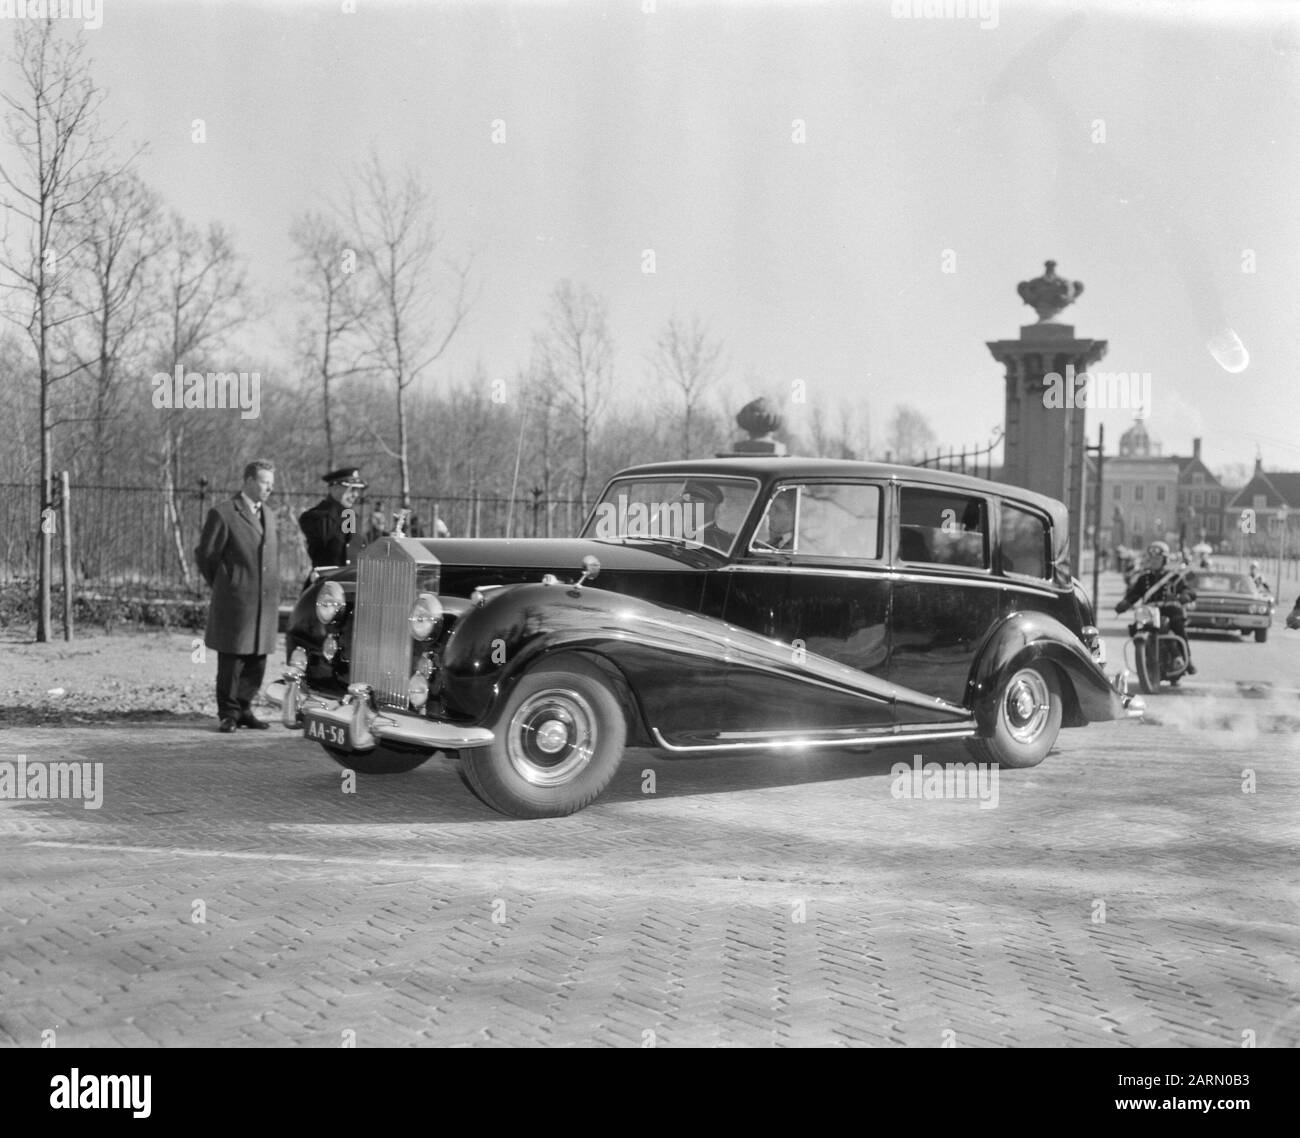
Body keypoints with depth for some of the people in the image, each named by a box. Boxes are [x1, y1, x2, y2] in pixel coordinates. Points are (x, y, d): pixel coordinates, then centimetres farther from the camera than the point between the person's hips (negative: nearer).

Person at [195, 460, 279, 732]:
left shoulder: (268, 515, 16)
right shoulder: (223, 514, -7)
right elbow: (205, 555, -2)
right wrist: (222, 586, 6)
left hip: (265, 602, 6)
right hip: (235, 602, -6)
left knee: (257, 661, 7)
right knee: (231, 661, 1)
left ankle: (244, 709, 18)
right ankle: (228, 713, 10)